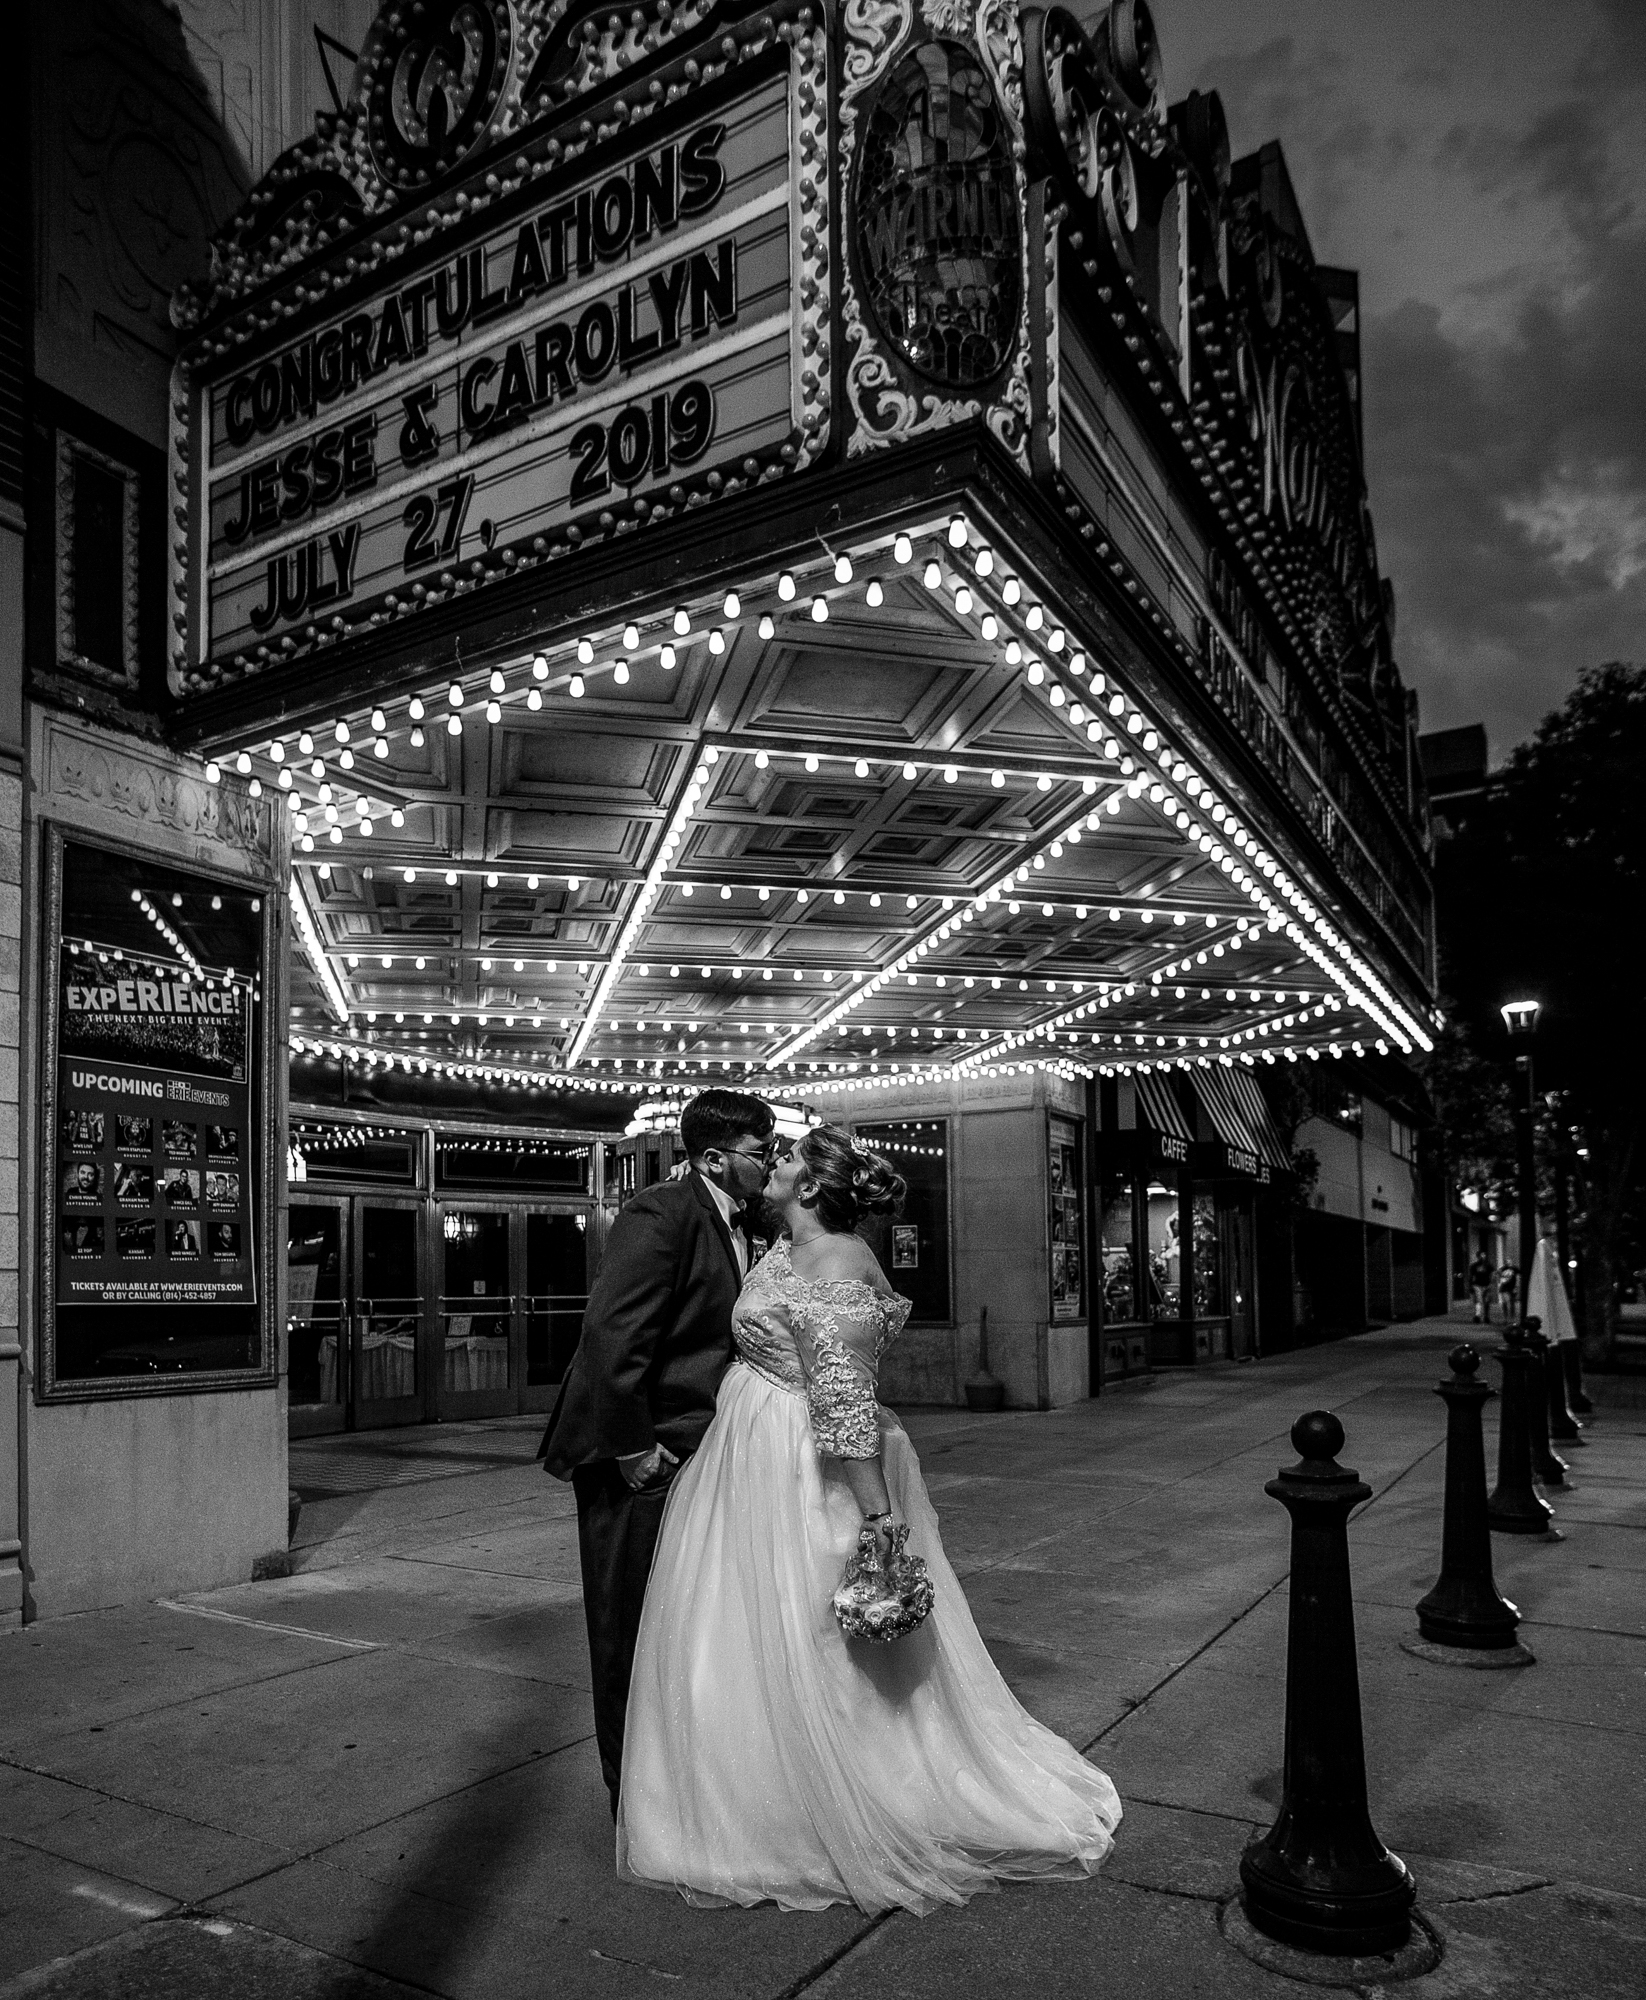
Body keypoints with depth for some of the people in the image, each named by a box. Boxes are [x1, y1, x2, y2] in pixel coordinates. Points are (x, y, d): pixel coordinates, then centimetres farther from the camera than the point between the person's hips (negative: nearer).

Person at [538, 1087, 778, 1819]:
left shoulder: (736, 1228, 9)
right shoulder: (661, 1214, -20)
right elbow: (611, 1337, -26)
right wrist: (633, 1449, -21)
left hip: (691, 1454, 8)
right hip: (634, 1461, -8)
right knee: (632, 1628, 7)